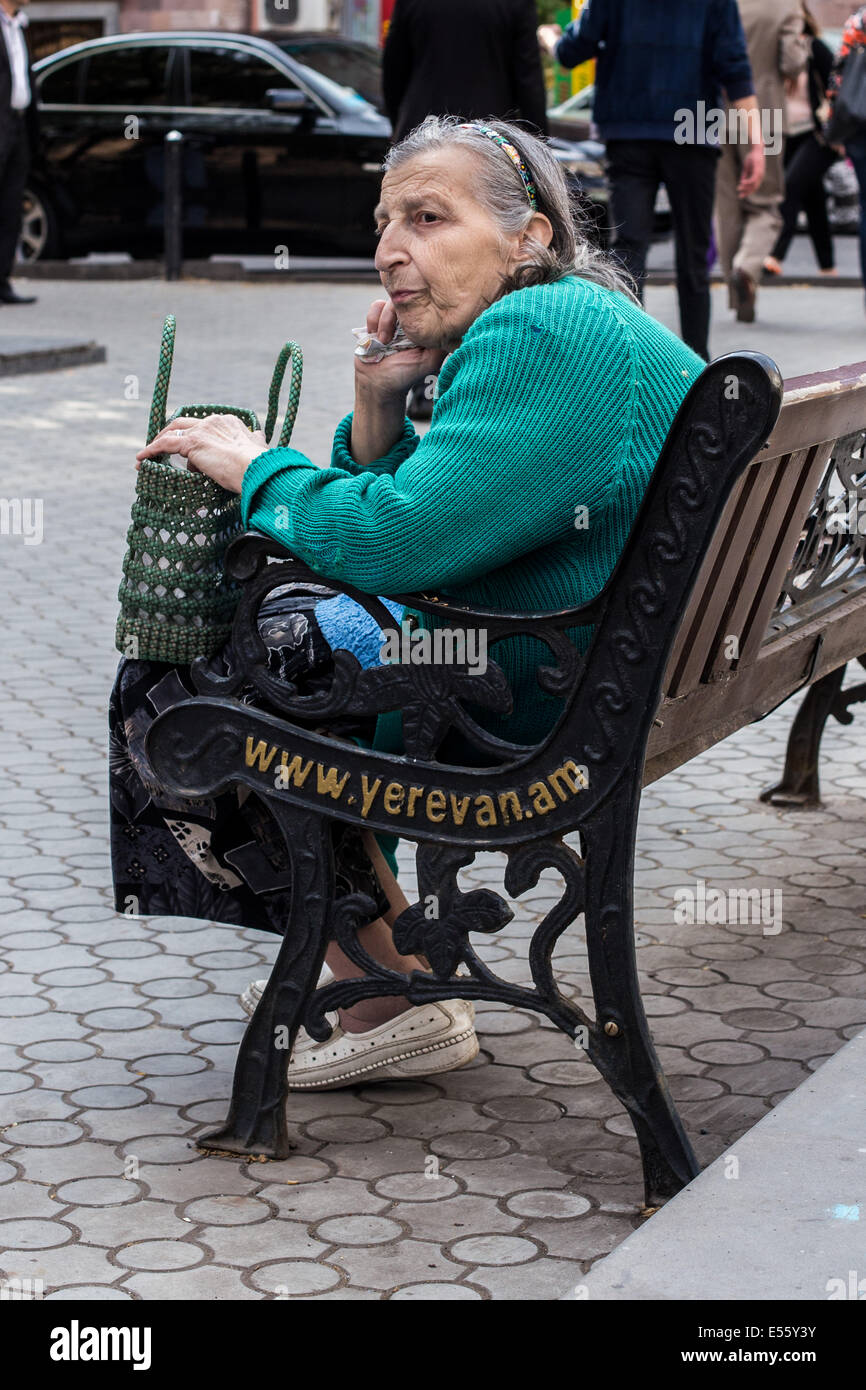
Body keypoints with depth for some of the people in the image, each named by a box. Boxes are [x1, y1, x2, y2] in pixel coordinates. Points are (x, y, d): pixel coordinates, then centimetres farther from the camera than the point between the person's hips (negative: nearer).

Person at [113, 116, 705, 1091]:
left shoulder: (541, 338, -21)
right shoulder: (548, 326, 12)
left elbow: (402, 540, -27)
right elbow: (414, 540, 14)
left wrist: (258, 468, -11)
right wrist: (378, 415, -4)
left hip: (553, 709, -10)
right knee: (278, 630, 23)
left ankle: (397, 1006, 6)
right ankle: (365, 956, 26)